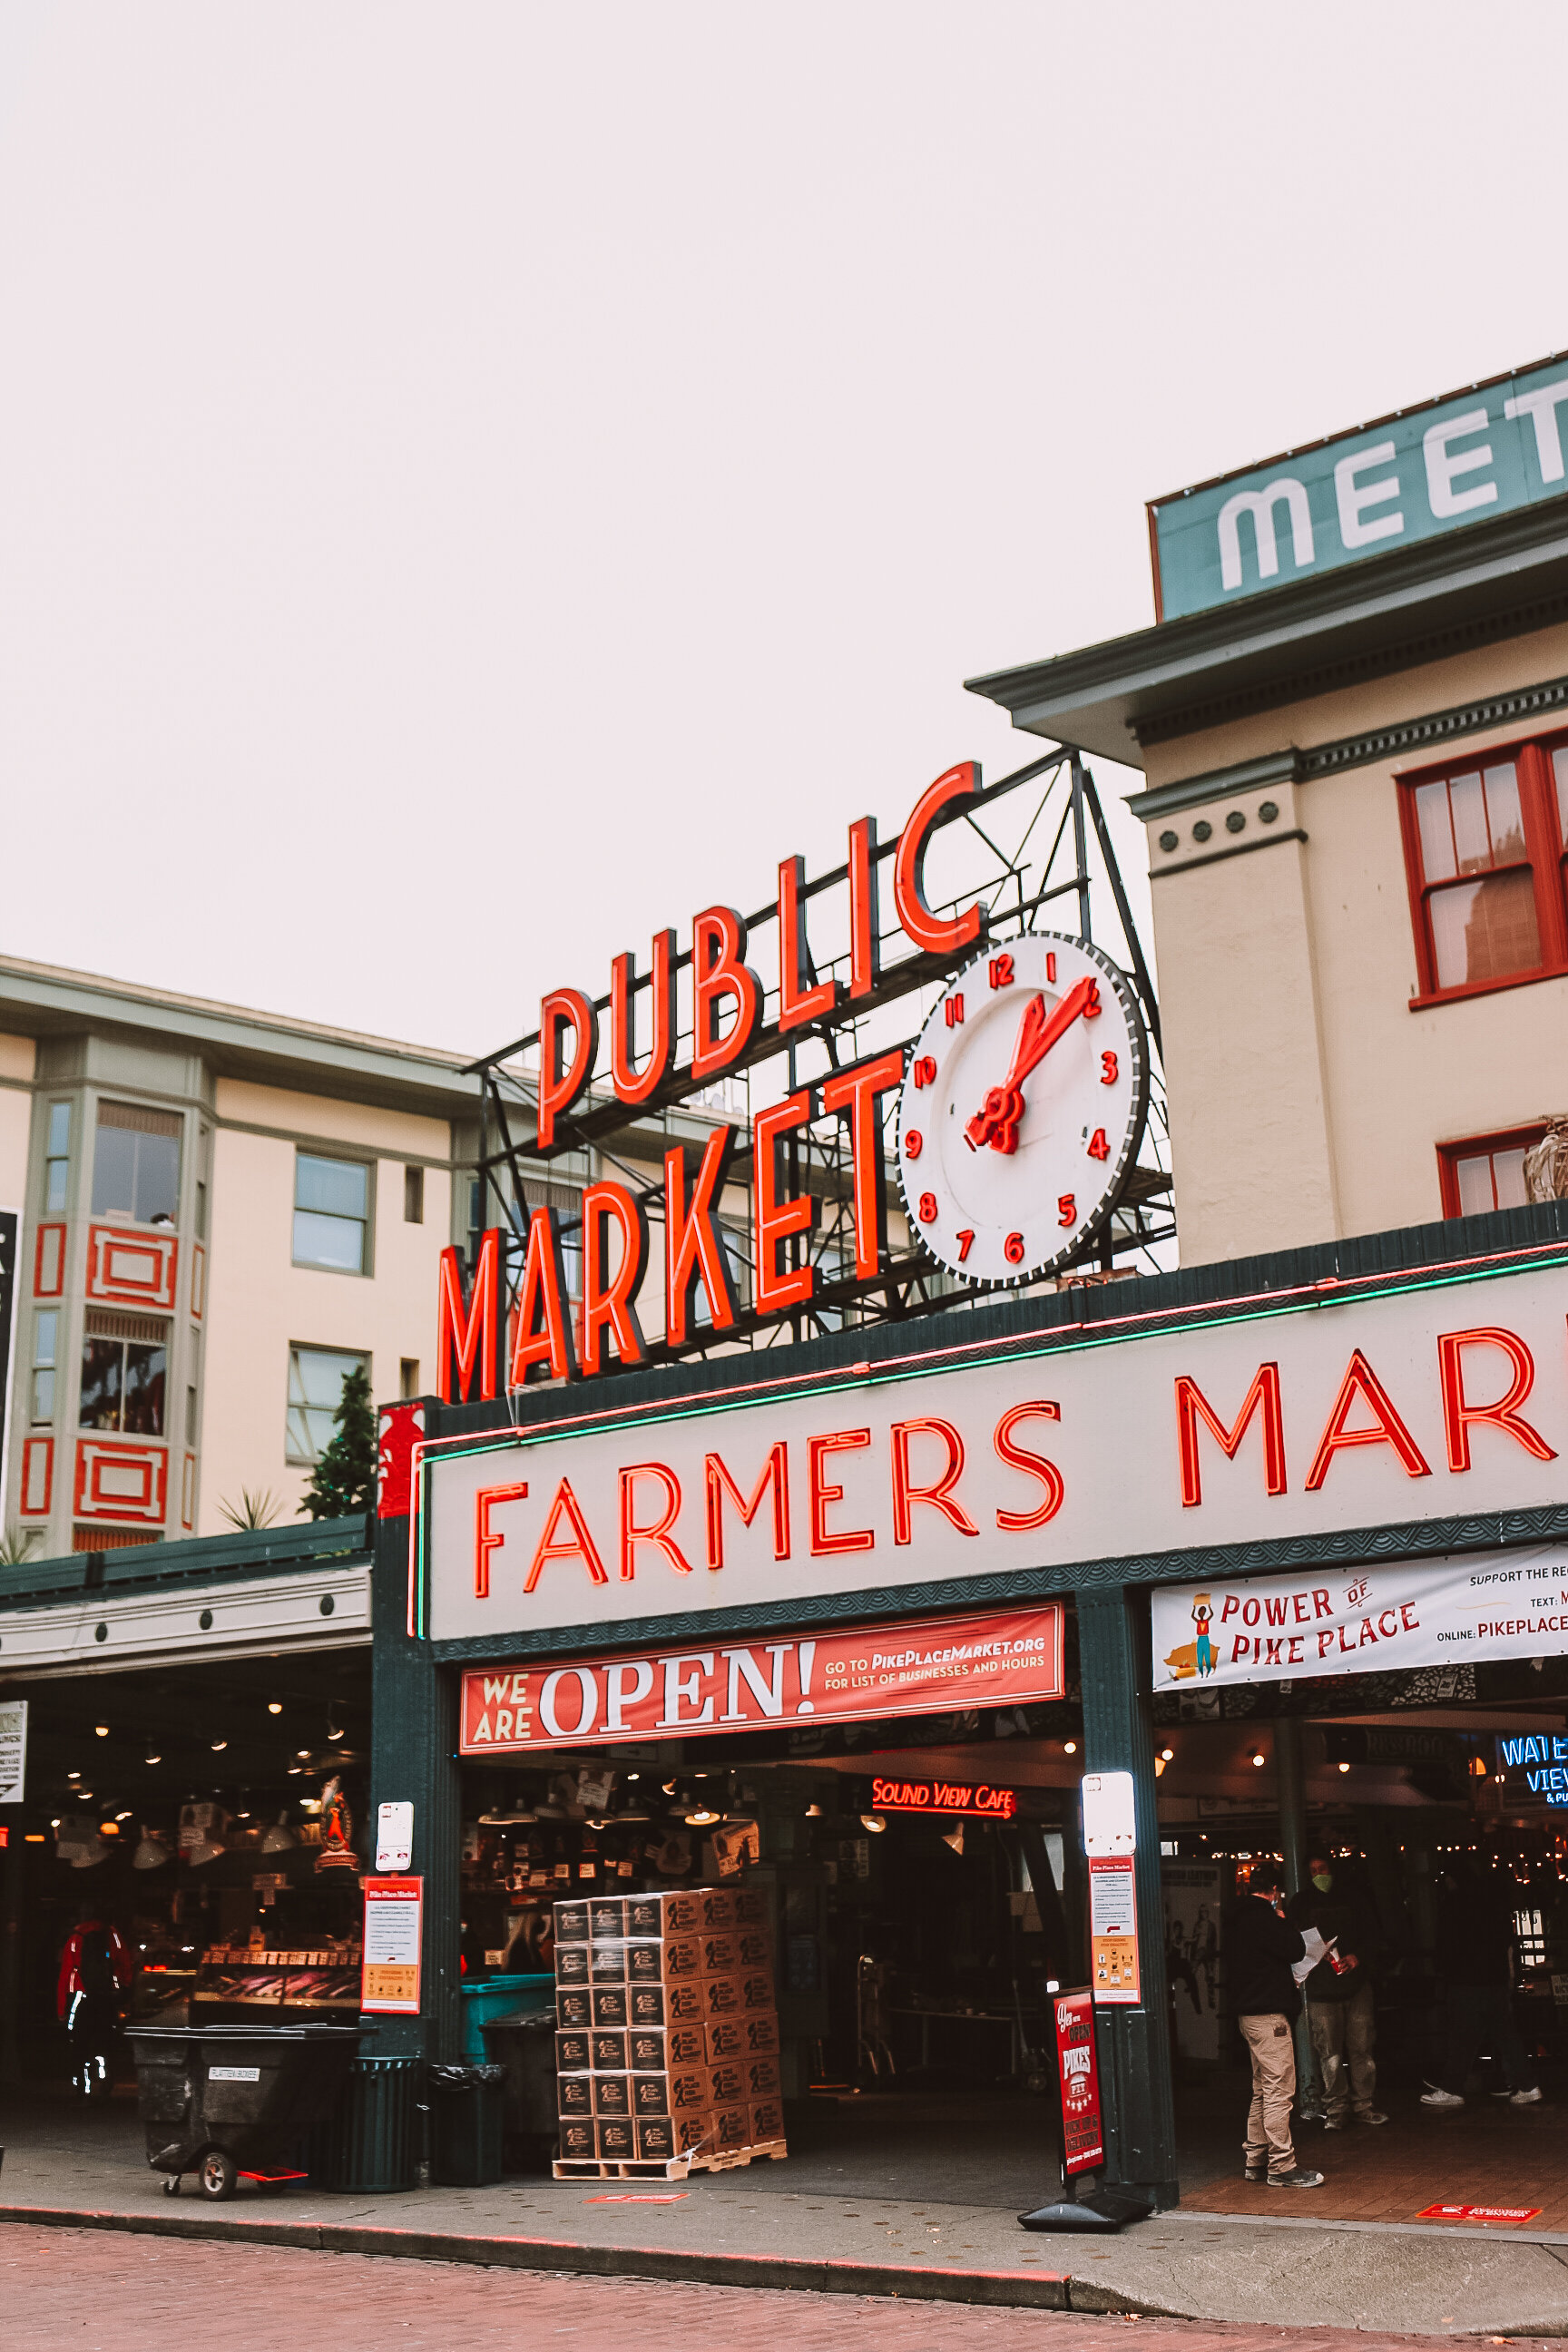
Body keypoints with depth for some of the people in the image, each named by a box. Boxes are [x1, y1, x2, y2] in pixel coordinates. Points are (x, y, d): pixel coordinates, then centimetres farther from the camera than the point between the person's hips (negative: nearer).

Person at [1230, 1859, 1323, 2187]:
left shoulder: (1243, 1919, 15)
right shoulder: (1263, 1918, -15)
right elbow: (1296, 1949, -15)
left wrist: (1287, 1981, 20)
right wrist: (1284, 1922, 0)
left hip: (1249, 2013, 10)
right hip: (1268, 2015, -10)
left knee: (1262, 2091, 15)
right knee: (1279, 2090, -8)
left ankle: (1255, 2160, 19)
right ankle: (1281, 2166, -7)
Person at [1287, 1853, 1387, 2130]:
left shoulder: (1353, 1902, 12)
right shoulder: (1300, 1905, 9)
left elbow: (1373, 1937, 12)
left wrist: (1358, 1957, -6)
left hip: (1356, 1984, 1)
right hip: (1320, 1988, -1)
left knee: (1361, 2047, 0)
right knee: (1329, 2053, -3)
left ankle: (1363, 2104, 11)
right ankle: (1336, 2109, 4)